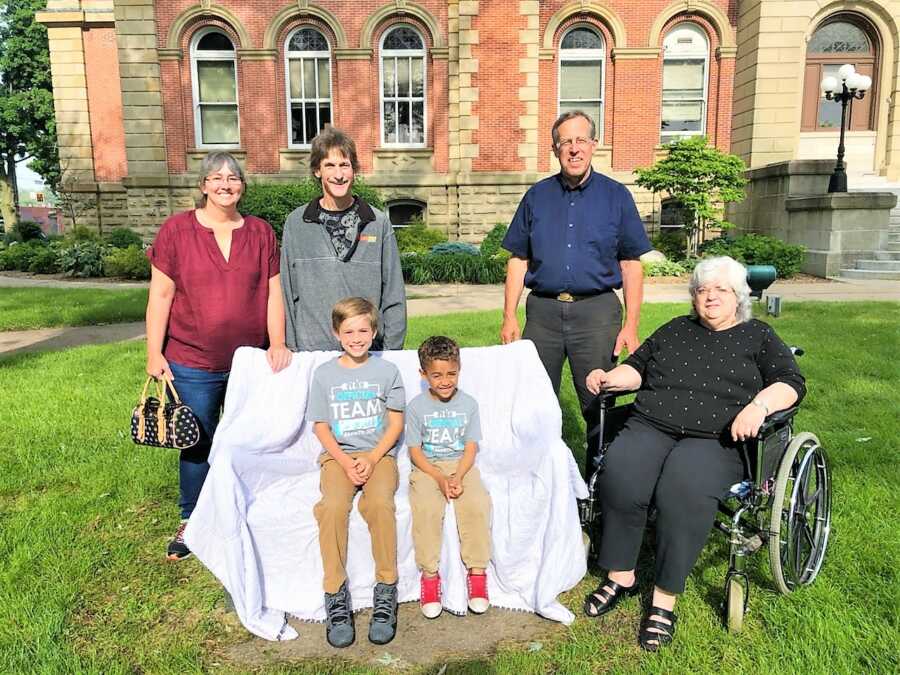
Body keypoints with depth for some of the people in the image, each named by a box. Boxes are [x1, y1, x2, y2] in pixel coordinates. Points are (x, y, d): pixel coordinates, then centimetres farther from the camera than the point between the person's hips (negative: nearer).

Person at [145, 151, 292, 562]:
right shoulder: (176, 230, -2)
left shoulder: (261, 233, 4)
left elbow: (273, 293, 4)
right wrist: (154, 353, -5)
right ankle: (191, 522, 30)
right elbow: (160, 295, -2)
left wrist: (277, 343, -5)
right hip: (193, 364, -1)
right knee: (197, 444, 9)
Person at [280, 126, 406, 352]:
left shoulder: (379, 223, 1)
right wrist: (291, 347, 1)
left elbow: (394, 297, 2)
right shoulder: (296, 224, 3)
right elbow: (288, 293, 5)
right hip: (311, 350, 0)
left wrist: (393, 352, -2)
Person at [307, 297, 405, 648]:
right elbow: (321, 427, 6)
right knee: (333, 506, -29)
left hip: (379, 453, -1)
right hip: (337, 454, 1)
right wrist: (346, 463, -9)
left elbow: (396, 424, 5)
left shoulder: (387, 371, 6)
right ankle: (336, 599, -19)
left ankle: (386, 593, -17)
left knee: (379, 503, -31)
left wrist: (372, 460, -10)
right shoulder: (324, 373, 7)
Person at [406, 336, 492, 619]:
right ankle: (429, 574, -16)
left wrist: (457, 477, -16)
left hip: (461, 465, 1)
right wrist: (439, 478, -16)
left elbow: (471, 448, 1)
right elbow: (415, 451, -3)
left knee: (477, 504, -27)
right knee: (426, 508, -30)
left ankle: (477, 573, -14)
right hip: (427, 468, -1)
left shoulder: (468, 404, 2)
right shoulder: (416, 407, -2)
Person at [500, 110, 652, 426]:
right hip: (543, 310, 2)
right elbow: (518, 259, 9)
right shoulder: (536, 196, 9)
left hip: (597, 309, -1)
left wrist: (631, 326, -4)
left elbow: (631, 264, 3)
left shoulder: (616, 196, 4)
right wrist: (509, 317, 1)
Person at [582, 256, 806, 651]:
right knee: (619, 474, -29)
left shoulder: (757, 336, 16)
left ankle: (665, 600, -20)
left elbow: (791, 383, 5)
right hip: (651, 426, 3)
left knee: (682, 489, -35)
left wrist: (758, 405, -16)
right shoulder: (675, 330, 25)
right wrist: (609, 378, 2)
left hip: (716, 439, -3)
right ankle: (621, 577, -12)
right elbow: (637, 368, 24)